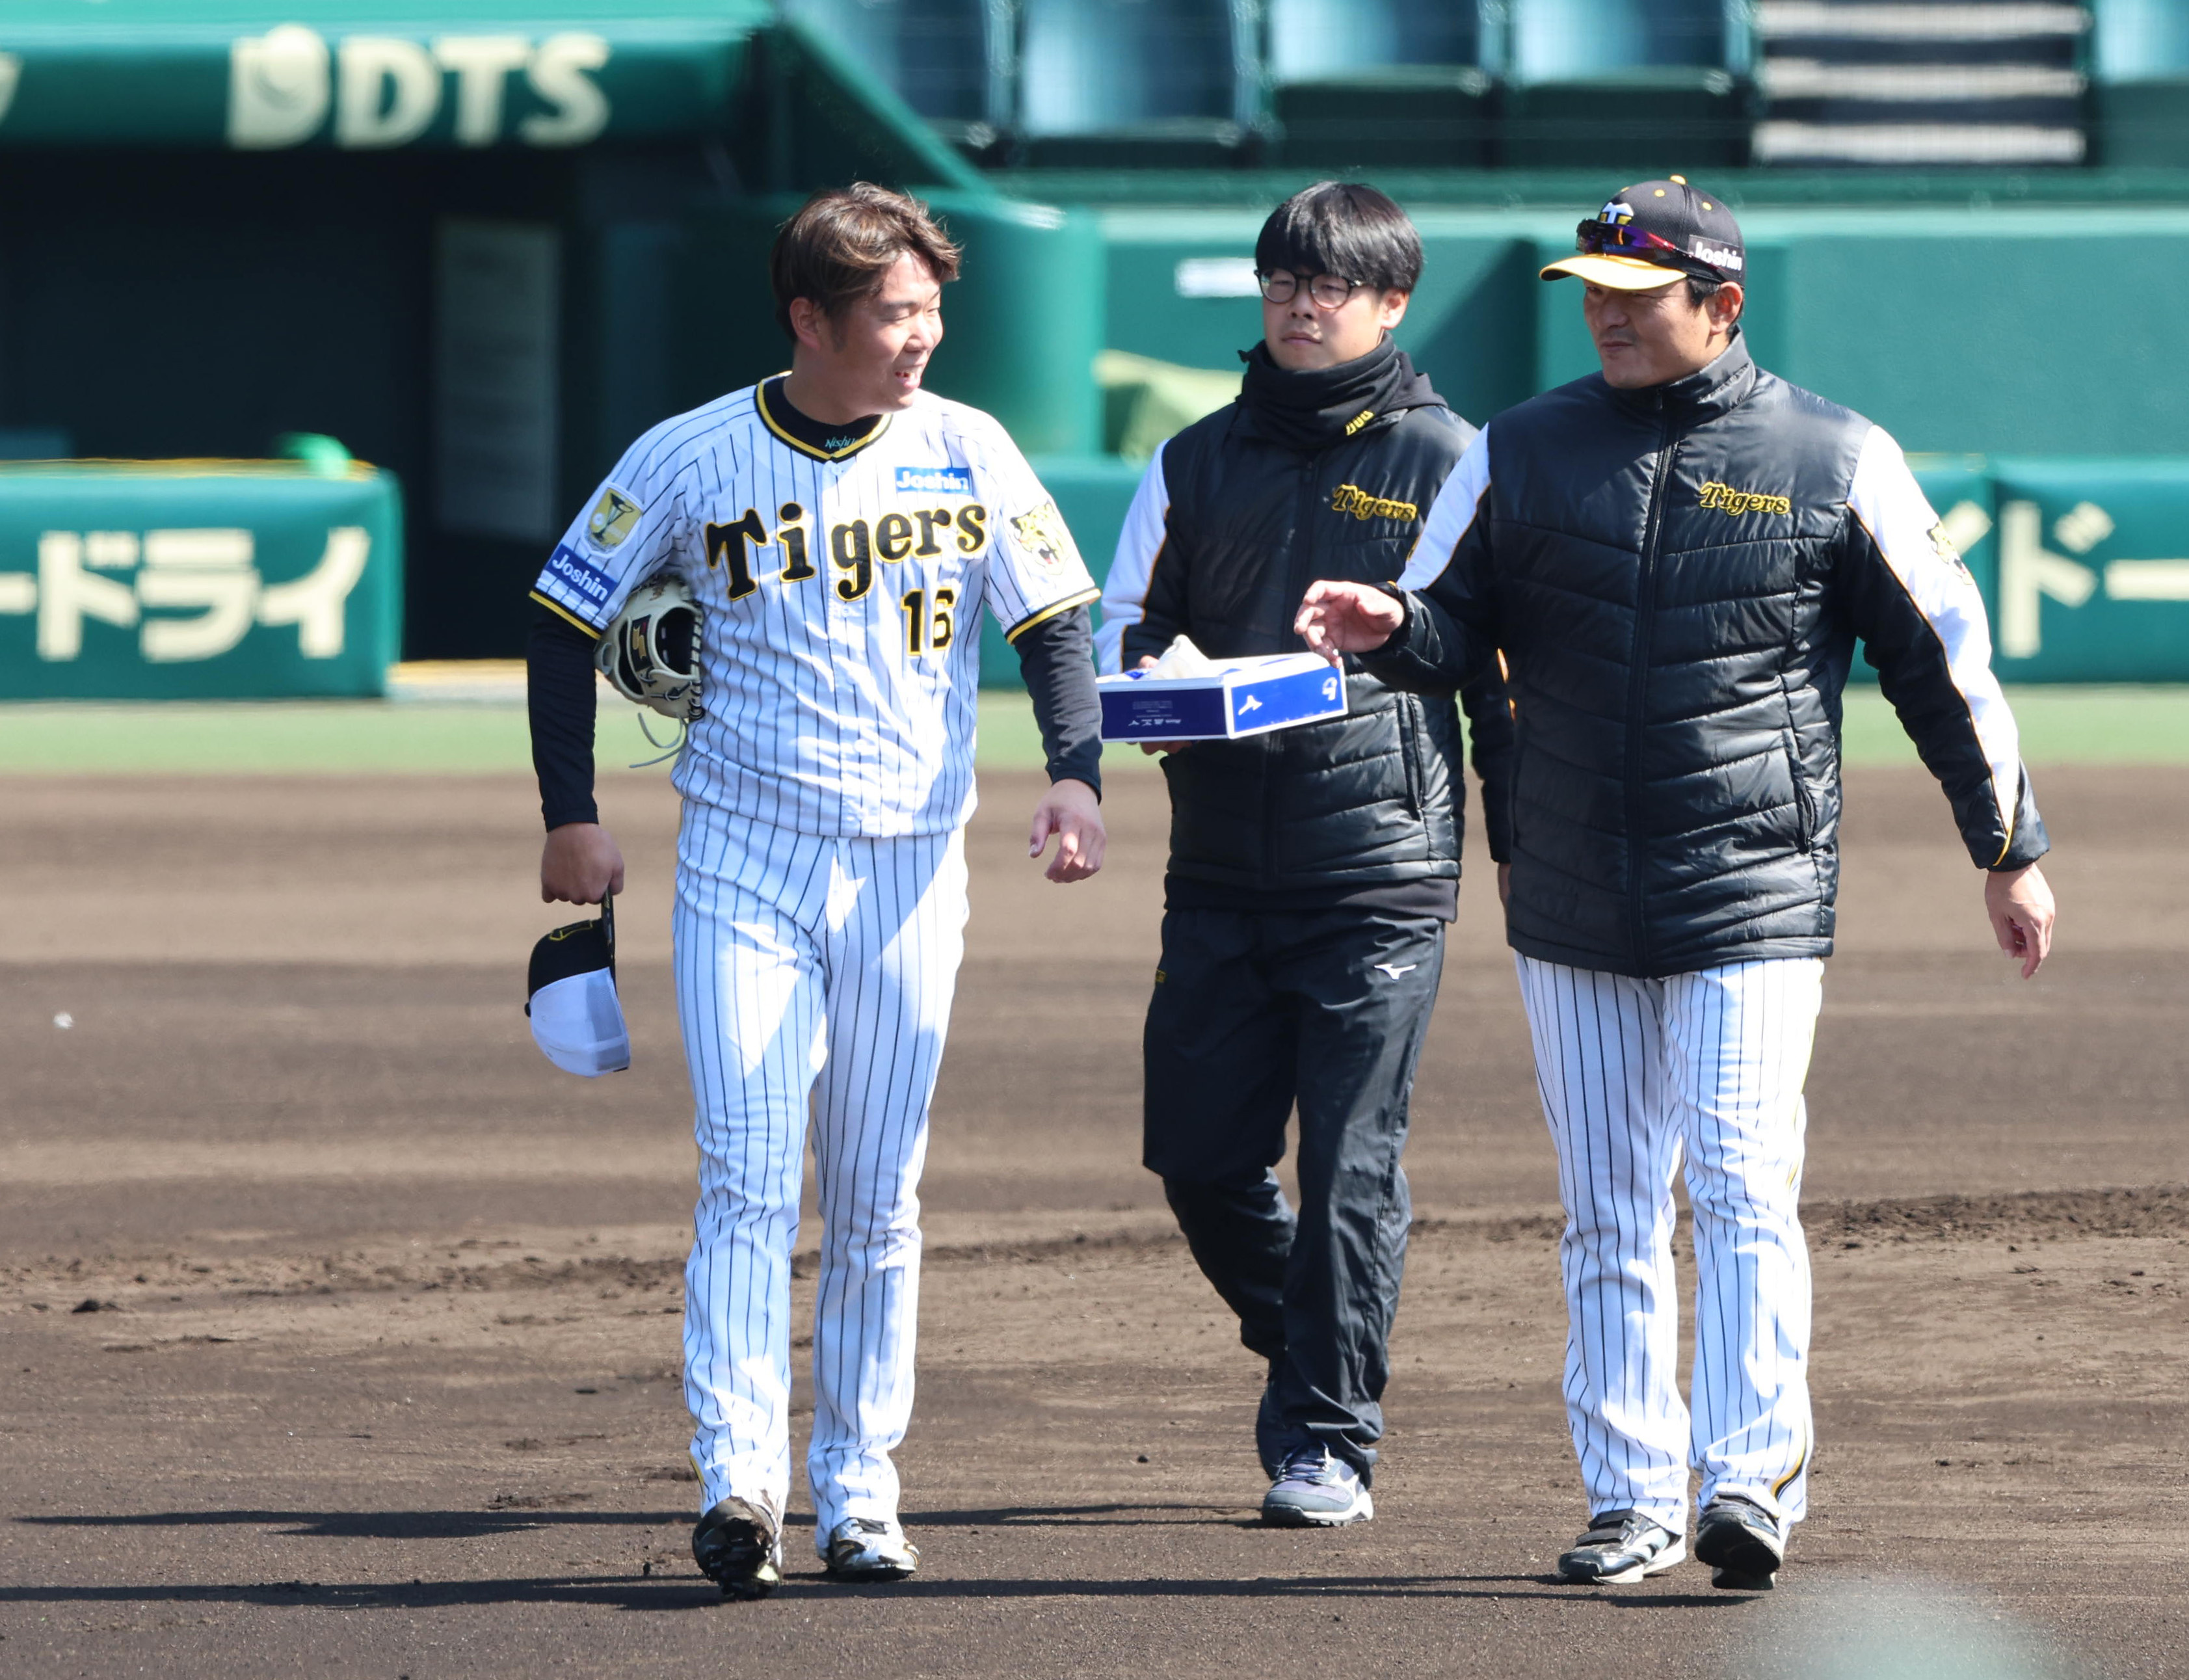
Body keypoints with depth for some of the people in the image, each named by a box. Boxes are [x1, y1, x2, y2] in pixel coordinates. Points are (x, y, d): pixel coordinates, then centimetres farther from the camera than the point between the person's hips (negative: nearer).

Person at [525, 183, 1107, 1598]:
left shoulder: (967, 455, 0)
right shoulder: (691, 461, -4)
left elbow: (1055, 619, 4)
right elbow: (570, 619, 4)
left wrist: (1076, 774, -13)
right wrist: (572, 816, -2)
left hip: (910, 867, 2)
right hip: (743, 860, -2)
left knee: (878, 1202, 6)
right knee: (748, 1179, -12)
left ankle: (860, 1492, 14)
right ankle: (740, 1480, -18)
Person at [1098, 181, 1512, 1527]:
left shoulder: (1448, 461, 3)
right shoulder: (1199, 463, 13)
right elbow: (1121, 632, 14)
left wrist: (1522, 847, 0)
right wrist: (1153, 681, -10)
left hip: (1384, 870, -4)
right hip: (1222, 862, 4)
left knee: (1351, 1163, -6)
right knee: (1199, 1151, 3)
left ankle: (1328, 1440, 3)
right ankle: (1307, 1353, 27)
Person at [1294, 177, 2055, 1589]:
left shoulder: (1836, 461, -1)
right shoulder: (1521, 452, 7)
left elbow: (1943, 654, 4)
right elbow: (1457, 625, 8)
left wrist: (2011, 851, 6)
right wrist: (1389, 630, -16)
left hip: (1757, 892, -4)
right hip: (1575, 904, 4)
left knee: (1743, 1184, -14)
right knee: (1607, 1210, 6)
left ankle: (1752, 1475, -14)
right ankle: (1632, 1496, 11)